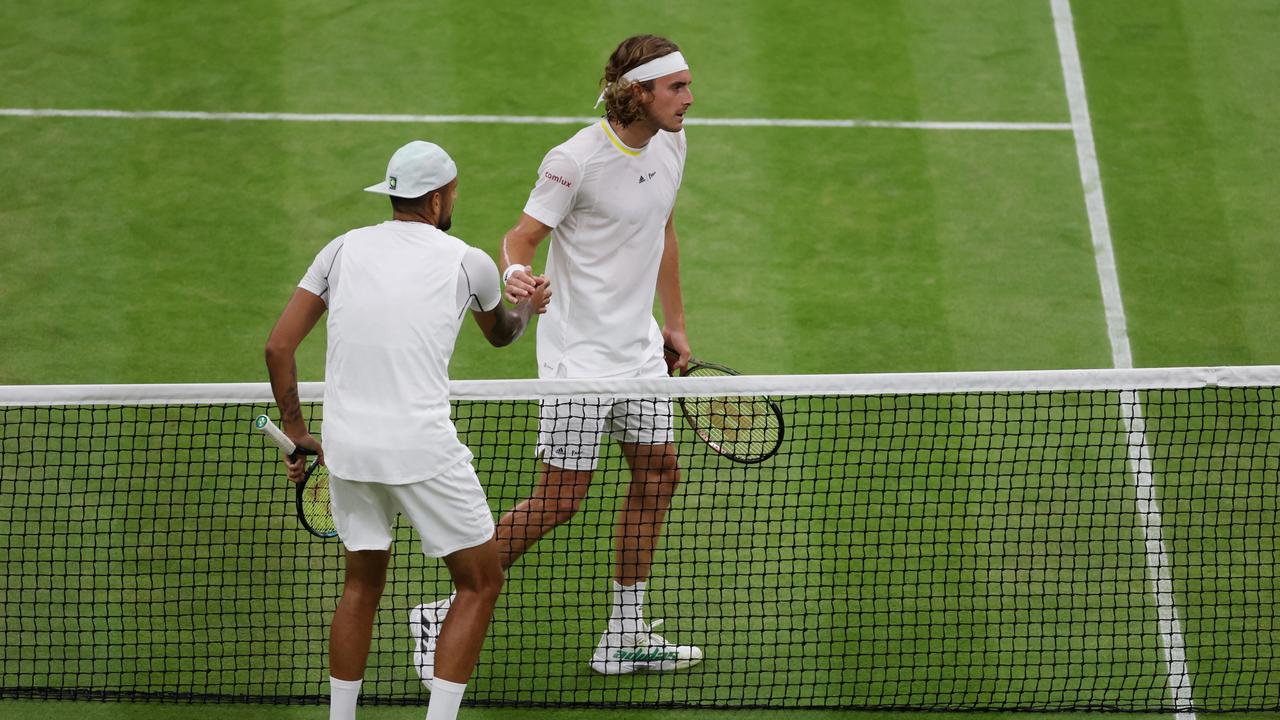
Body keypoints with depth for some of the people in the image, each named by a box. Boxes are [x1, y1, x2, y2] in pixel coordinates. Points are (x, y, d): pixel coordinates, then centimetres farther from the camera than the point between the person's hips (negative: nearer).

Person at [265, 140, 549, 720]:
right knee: (480, 583, 10)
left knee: (362, 583, 22)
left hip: (345, 447, 4)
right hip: (422, 449, -4)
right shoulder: (468, 263, 2)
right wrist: (526, 308, 47)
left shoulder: (343, 249, 9)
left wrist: (296, 432, 16)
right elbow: (500, 334, 25)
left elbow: (278, 347, 6)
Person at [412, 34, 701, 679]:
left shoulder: (669, 143, 3)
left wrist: (674, 323, 20)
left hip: (638, 348, 8)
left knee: (657, 474, 10)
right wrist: (516, 272, -38)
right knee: (560, 498, -6)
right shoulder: (576, 159, -21)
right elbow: (522, 234, -15)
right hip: (578, 354, -8)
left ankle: (624, 638, 22)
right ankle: (447, 617, 6)